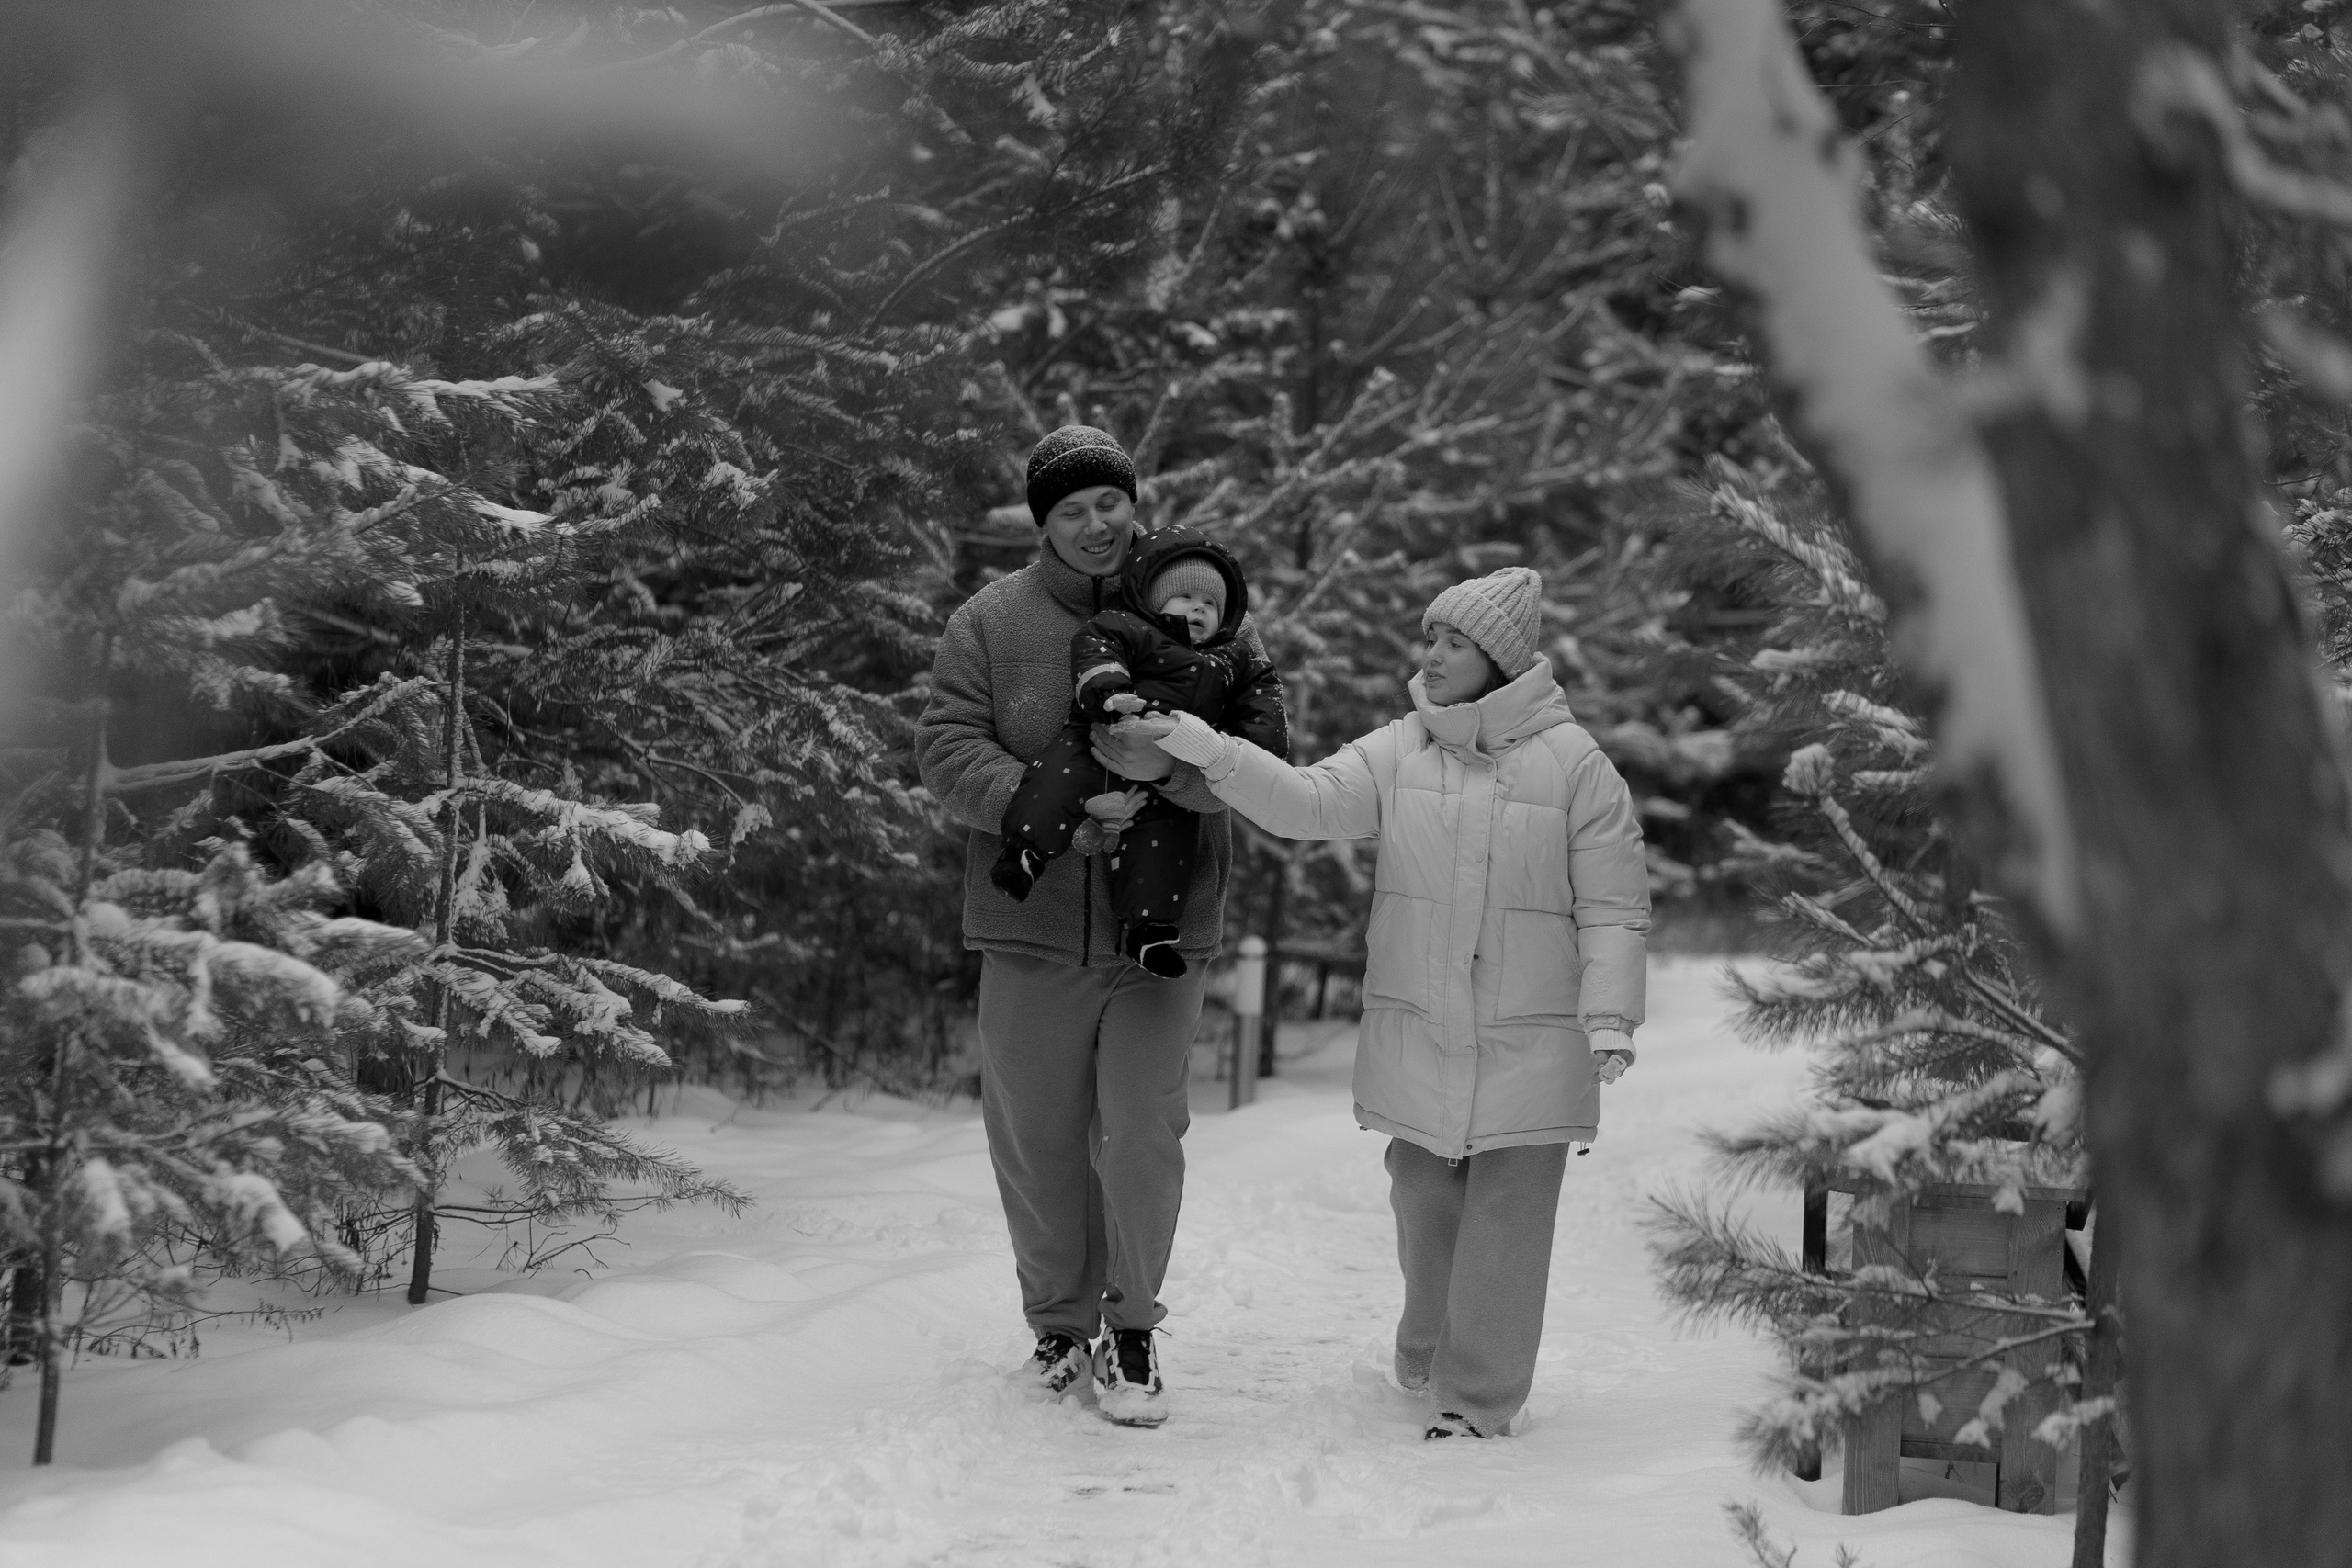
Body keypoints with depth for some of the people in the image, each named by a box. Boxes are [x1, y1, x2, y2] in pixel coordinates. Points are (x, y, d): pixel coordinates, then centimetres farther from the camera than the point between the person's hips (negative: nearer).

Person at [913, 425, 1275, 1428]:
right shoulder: (990, 624, 2)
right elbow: (947, 754, -6)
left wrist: (1166, 767, -26)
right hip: (1031, 929, 1)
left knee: (1143, 1133, -6)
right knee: (1038, 1140, 8)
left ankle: (1131, 1326, 13)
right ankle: (1060, 1323, 26)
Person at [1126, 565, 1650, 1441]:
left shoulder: (1572, 763, -6)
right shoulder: (1397, 754, 3)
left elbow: (1614, 908, -4)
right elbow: (1303, 803, -10)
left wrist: (1610, 1019, -13)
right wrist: (1195, 744, -22)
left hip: (1530, 1042, -3)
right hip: (1416, 1034, 3)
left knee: (1505, 1215, -2)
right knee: (1425, 1205, 15)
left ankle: (1477, 1400, 7)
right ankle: (1427, 1360, 35)